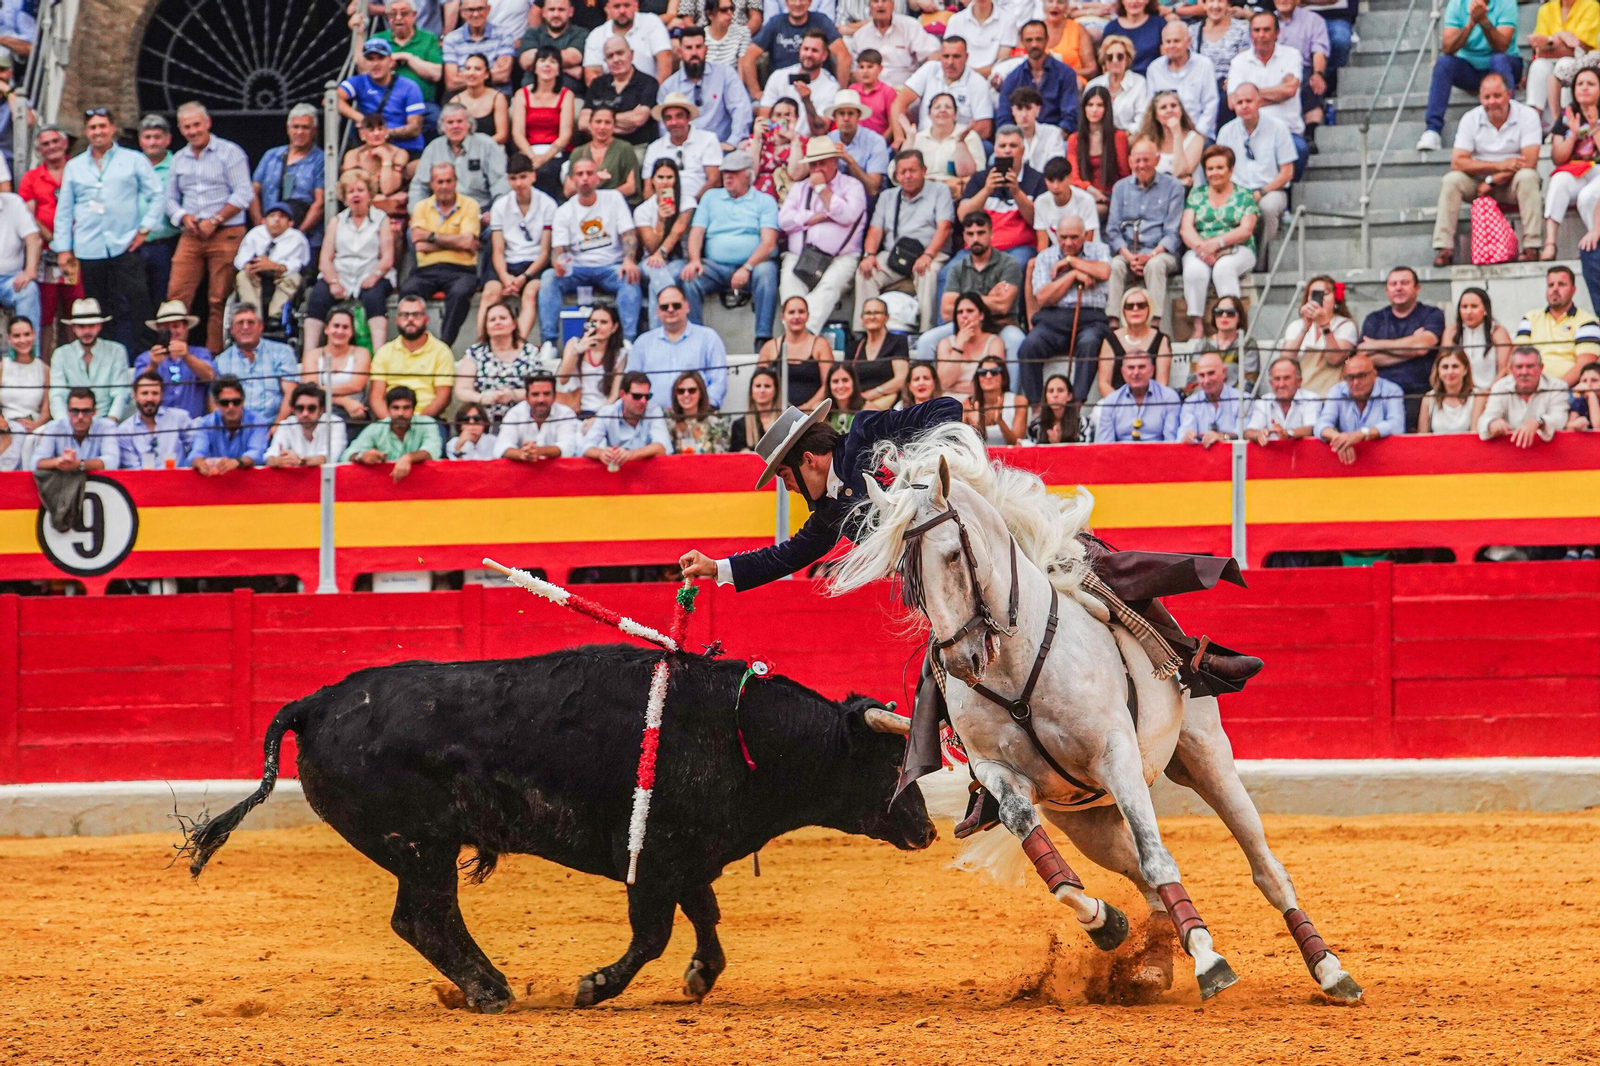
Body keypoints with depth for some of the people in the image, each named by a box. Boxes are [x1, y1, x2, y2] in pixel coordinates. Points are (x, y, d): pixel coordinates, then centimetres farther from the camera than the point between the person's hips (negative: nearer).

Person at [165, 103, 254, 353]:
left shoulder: (229, 153, 0)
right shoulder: (180, 159, 17)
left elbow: (243, 194, -7)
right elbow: (171, 199, 22)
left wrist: (214, 221, -12)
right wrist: (184, 218, -1)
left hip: (225, 235, -5)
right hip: (191, 237, 5)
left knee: (219, 301, -4)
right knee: (176, 296, -6)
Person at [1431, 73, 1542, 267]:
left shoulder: (1527, 116, -9)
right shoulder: (1471, 119, -3)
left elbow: (1529, 162, -18)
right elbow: (1457, 162, -12)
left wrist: (1493, 180, -20)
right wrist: (1500, 165, -21)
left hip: (1513, 185, -2)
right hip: (1480, 183, 2)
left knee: (1527, 177, -34)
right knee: (1451, 180, -24)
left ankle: (1532, 247, -36)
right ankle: (1444, 249, -27)